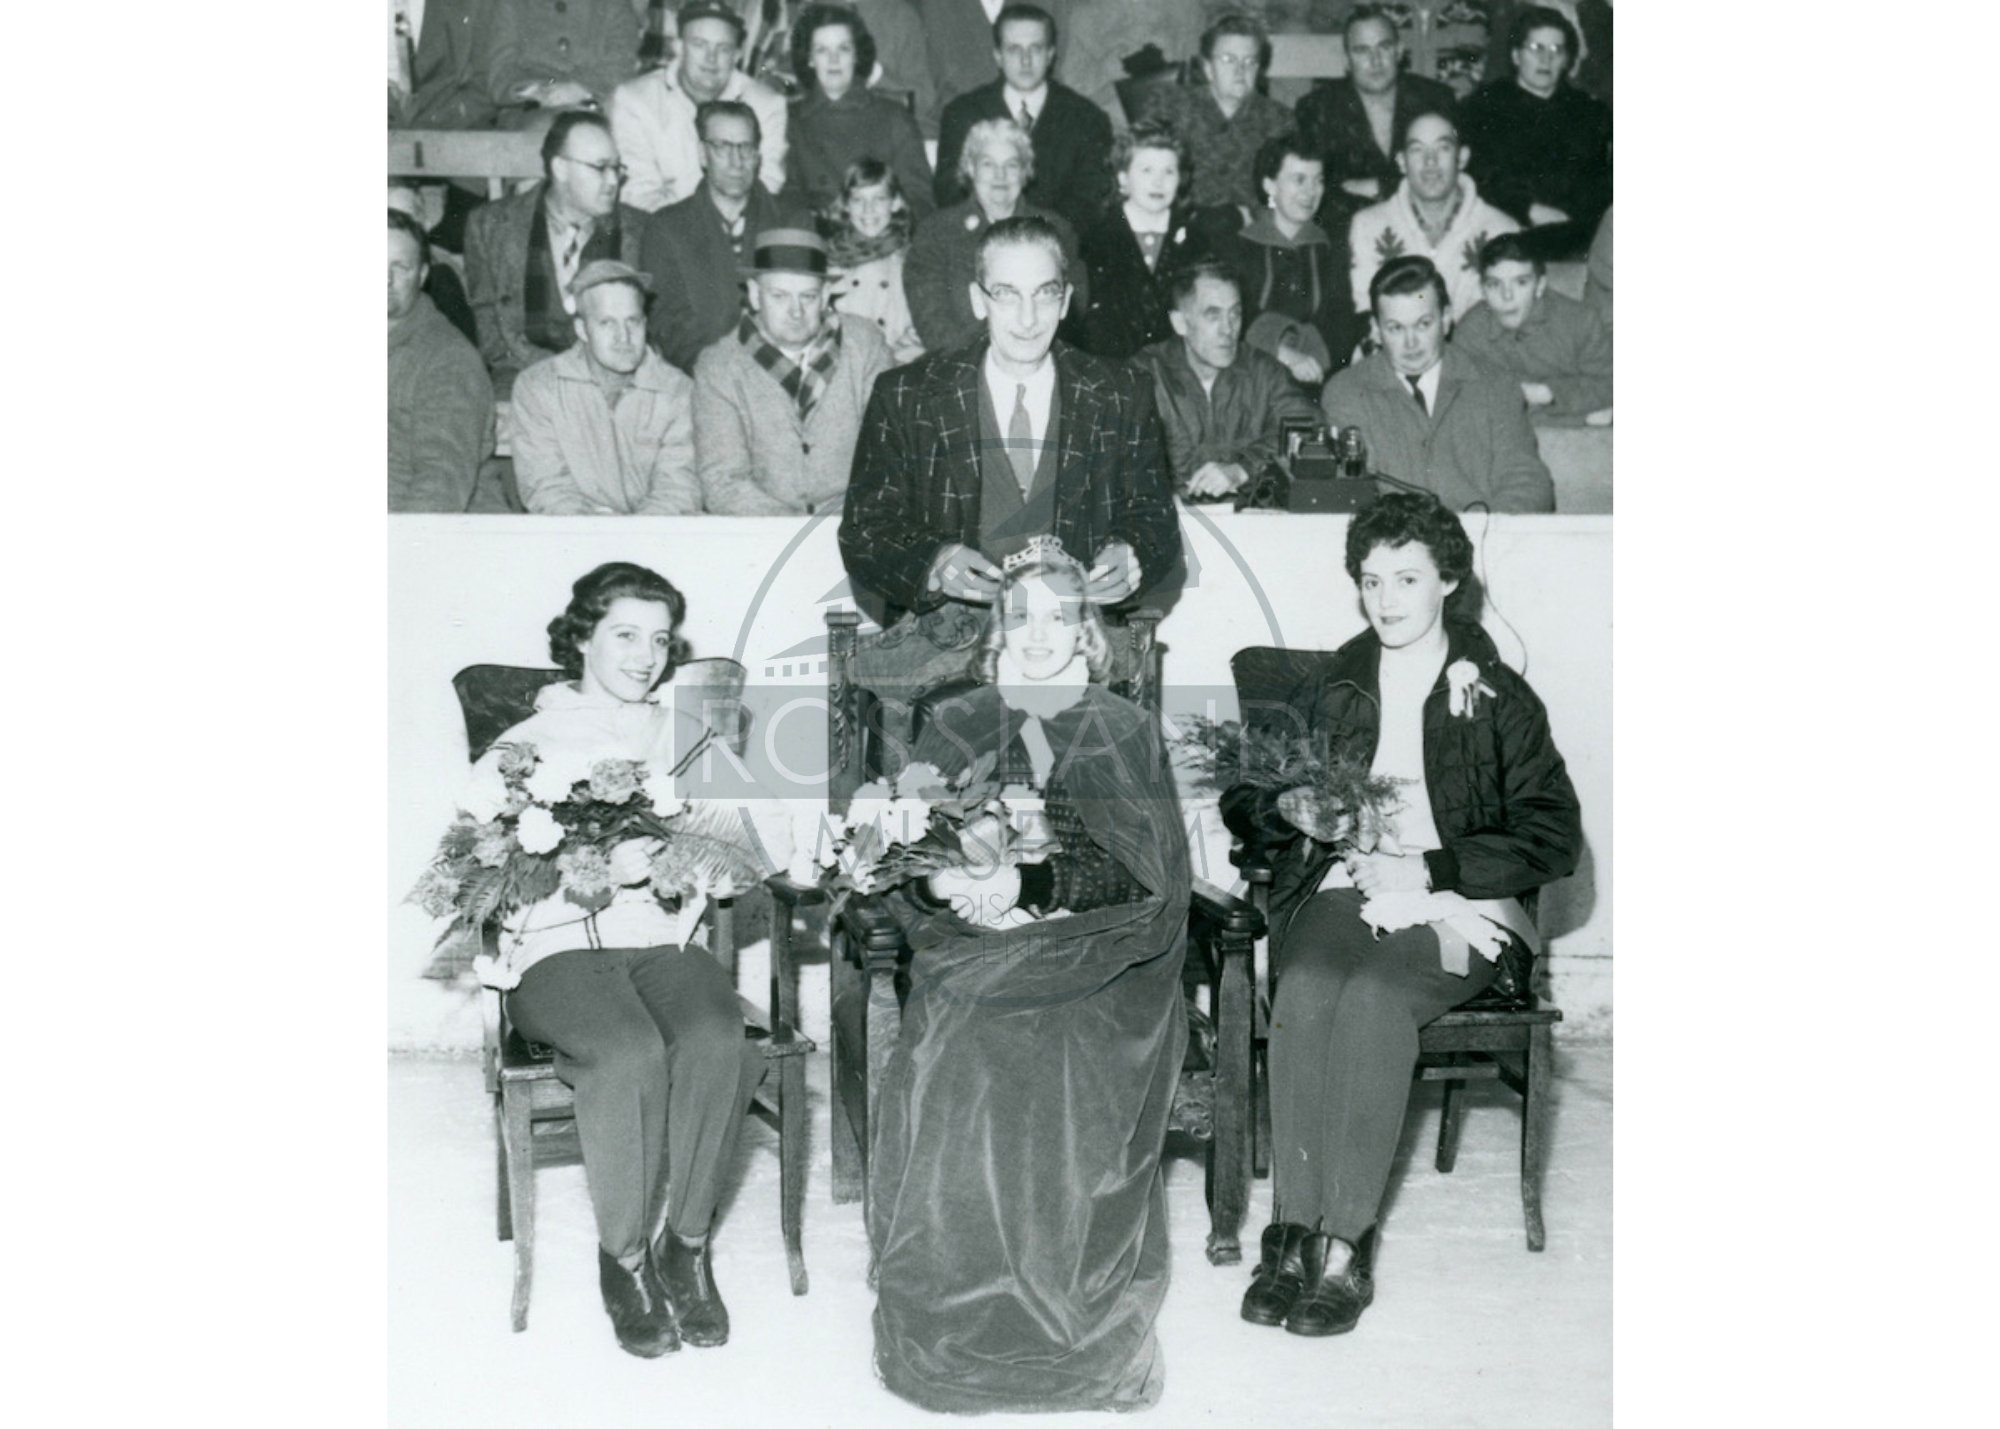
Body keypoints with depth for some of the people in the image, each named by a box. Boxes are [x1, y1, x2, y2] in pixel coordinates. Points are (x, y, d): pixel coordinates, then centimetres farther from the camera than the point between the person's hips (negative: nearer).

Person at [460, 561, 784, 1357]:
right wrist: (596, 874, -21)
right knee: (630, 1057, -32)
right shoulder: (525, 748, 7)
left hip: (663, 939, 3)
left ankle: (684, 1244, -10)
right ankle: (624, 1258, -10)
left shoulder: (687, 739, 17)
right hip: (558, 948, -2)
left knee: (718, 1043, -29)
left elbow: (753, 841, 7)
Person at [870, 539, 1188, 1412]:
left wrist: (1031, 887, -15)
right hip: (971, 967, 1)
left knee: (1072, 1136, -20)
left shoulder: (1127, 732, 8)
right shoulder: (952, 728, 13)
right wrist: (940, 878, -13)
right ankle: (949, 1343, 2)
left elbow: (1148, 876, -1)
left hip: (1092, 974, -1)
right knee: (943, 1131, -17)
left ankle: (1084, 1355, -2)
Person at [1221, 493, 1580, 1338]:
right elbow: (1242, 802, 19)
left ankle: (1346, 1245, -29)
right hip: (1343, 889, 3)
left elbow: (1553, 840, 0)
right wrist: (1292, 810, -5)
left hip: (1454, 909, -2)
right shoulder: (1332, 690, 16)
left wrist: (1428, 869, -11)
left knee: (1372, 996, -34)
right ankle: (1293, 1235, -27)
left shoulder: (1498, 700, 6)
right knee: (1304, 993, -31)